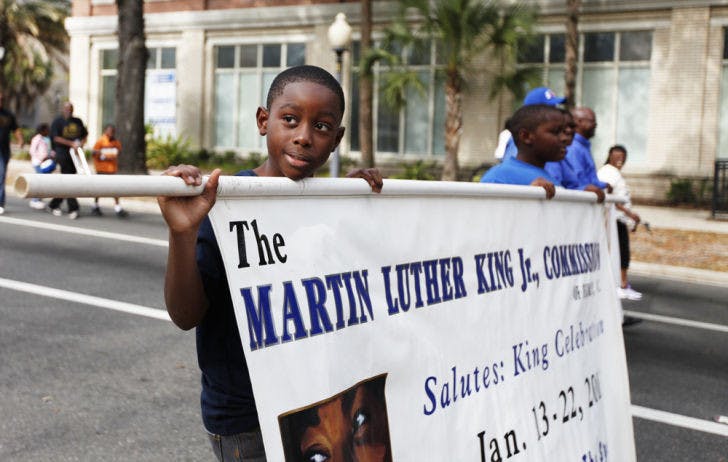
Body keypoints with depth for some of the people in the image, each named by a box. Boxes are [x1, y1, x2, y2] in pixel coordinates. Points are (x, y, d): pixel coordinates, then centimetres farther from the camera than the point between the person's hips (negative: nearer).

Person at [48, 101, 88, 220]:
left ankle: (54, 205, 22)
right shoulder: (57, 121, 0)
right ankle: (73, 208, -11)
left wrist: (81, 143, 0)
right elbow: (56, 138, -9)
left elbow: (85, 134, 22)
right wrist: (71, 143, -16)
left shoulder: (77, 121, 16)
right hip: (63, 153, -6)